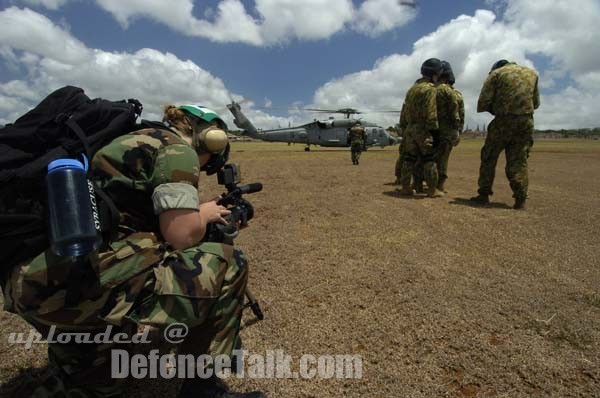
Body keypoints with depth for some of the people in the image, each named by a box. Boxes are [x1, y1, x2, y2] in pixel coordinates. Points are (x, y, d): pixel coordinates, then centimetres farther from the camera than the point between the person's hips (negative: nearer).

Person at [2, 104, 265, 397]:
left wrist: (193, 213, 25)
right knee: (229, 266, -1)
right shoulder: (177, 149, -5)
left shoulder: (135, 141, 22)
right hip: (81, 282, -10)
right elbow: (181, 234, -15)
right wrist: (203, 214, 6)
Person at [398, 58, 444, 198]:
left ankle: (405, 187, 8)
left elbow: (405, 109, 19)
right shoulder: (430, 89, -8)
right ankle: (432, 189, -2)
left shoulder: (412, 88, 19)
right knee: (430, 159, -3)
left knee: (409, 158, 8)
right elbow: (431, 113, -15)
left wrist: (404, 125, 22)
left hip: (410, 128, 8)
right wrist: (435, 129, -13)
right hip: (423, 129, -8)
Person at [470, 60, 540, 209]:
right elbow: (536, 103, 22)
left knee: (489, 158, 8)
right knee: (519, 161, 7)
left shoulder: (496, 73, 6)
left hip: (503, 121, -4)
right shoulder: (532, 73, 19)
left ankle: (484, 195, 9)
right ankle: (520, 200, 2)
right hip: (526, 122, 4)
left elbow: (482, 103, -4)